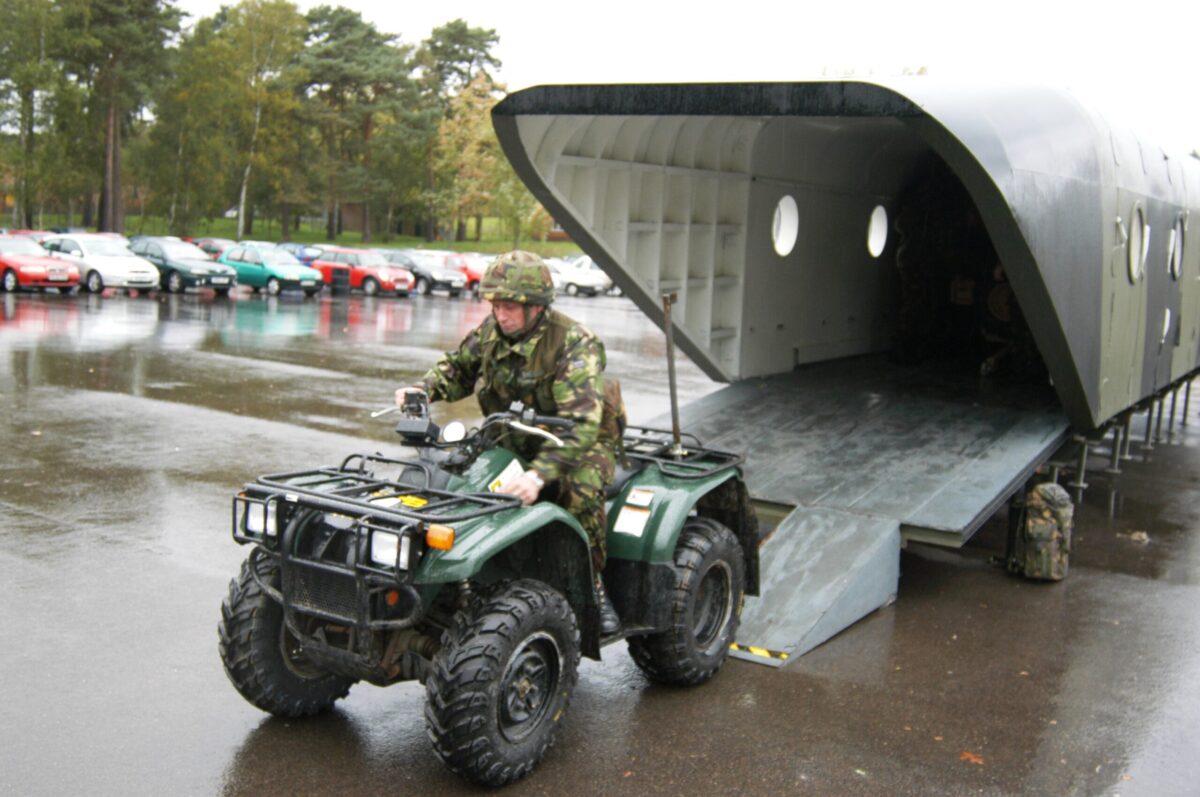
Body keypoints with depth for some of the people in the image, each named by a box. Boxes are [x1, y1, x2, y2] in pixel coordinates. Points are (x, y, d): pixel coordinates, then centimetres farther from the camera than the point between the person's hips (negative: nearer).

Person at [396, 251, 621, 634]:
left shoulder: (575, 344, -25)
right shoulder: (492, 332, -4)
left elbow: (580, 424, -37)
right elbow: (457, 368, 16)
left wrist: (539, 474, -52)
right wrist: (423, 389, -8)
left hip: (581, 445, -6)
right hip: (512, 443, 6)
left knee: (579, 487, -37)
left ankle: (592, 587, -15)